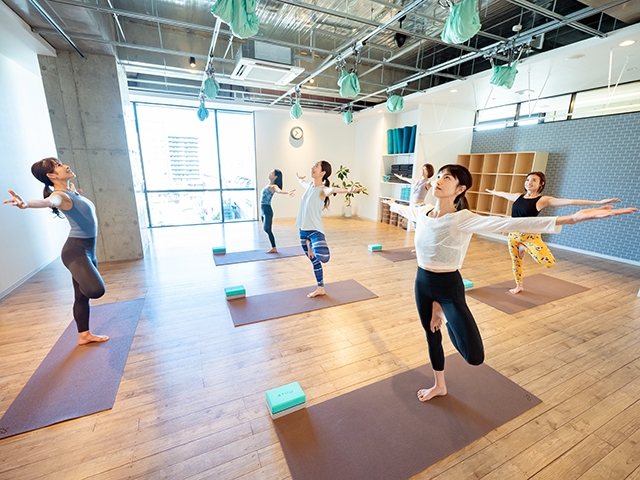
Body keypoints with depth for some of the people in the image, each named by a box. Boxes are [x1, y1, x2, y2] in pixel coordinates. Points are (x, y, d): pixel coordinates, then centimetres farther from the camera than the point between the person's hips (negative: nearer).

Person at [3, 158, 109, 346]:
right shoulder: (60, 195, -15)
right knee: (96, 289, -32)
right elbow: (47, 202, -39)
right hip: (75, 250, -9)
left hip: (88, 250, 9)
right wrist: (26, 203, -58)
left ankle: (84, 335, 32)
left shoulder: (72, 190, 11)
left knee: (83, 296, 18)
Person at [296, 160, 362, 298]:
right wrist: (299, 178, 59)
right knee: (314, 261, 16)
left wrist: (347, 190, -57)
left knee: (322, 257, -32)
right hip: (303, 230, 7)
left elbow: (332, 190, -36)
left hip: (315, 230, -7)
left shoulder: (323, 190, -12)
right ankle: (320, 289, 30)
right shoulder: (309, 185, 10)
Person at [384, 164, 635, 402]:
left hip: (449, 287, -5)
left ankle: (445, 319, 24)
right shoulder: (422, 212, -3)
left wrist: (571, 218, -39)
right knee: (431, 335, 21)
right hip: (422, 282, 5)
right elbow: (406, 209, 20)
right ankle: (439, 386, 47)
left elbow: (511, 223, -30)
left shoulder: (463, 219, -20)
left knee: (474, 357, -10)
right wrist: (393, 204, 41)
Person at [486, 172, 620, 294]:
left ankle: (525, 248, 13)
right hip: (513, 234, 4)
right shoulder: (518, 196, 5)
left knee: (549, 263, -17)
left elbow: (570, 201, -13)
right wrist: (493, 192, 45)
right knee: (515, 261, 13)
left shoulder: (543, 200, -8)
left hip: (530, 235, -4)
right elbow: (503, 194, 26)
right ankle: (519, 286, 35)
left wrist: (598, 202, -18)